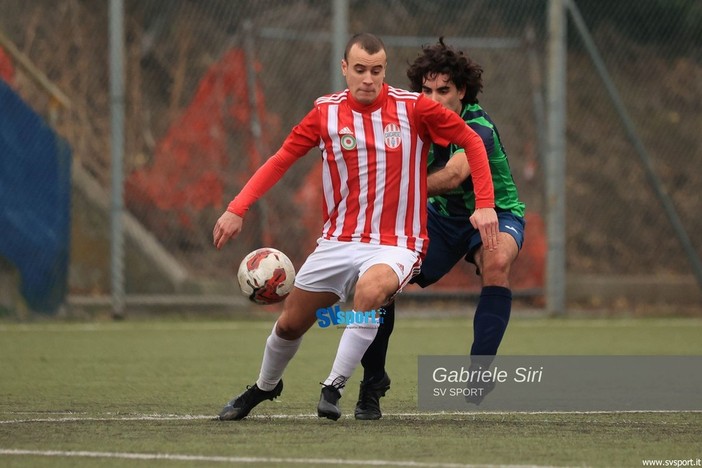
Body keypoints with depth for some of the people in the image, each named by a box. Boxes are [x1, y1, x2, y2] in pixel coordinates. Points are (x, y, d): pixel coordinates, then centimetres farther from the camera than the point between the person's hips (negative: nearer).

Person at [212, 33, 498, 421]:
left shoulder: (413, 108, -7)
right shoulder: (326, 112, -1)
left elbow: (472, 142, 2)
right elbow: (280, 160, 3)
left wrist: (484, 205, -8)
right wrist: (237, 208, -8)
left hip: (395, 245, -3)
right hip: (339, 240, 3)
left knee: (369, 290, -36)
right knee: (290, 323, 9)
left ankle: (333, 388, -25)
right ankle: (265, 386, 41)